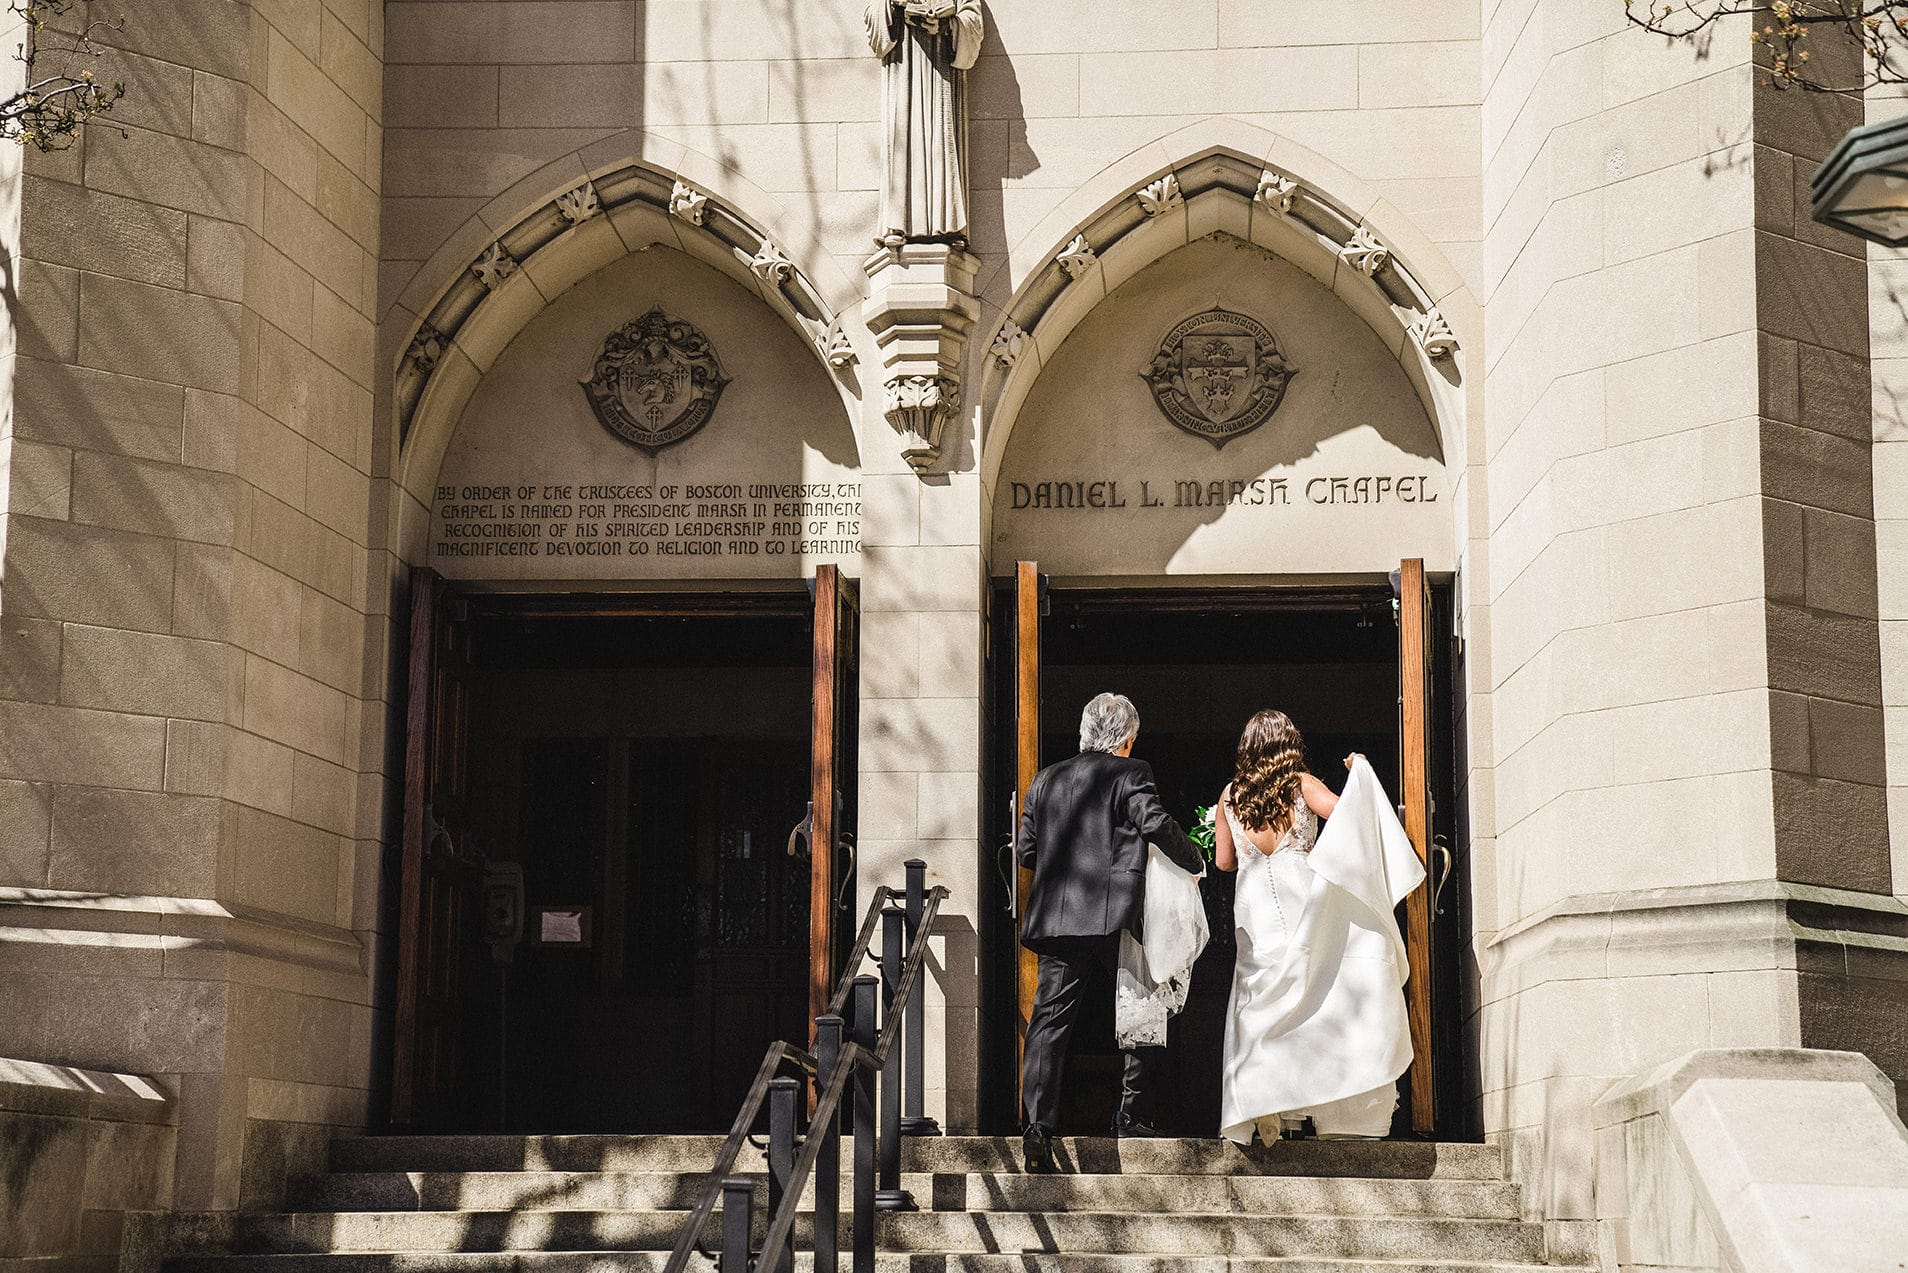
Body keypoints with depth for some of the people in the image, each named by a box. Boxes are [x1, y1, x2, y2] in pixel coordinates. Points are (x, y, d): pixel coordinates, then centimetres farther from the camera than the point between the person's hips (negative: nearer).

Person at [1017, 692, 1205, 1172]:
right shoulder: (1130, 774, 1)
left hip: (1056, 919, 3)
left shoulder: (1046, 780, 15)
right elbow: (1155, 822, -14)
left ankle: (1038, 1126, -13)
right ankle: (1128, 1117, 15)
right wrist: (1194, 863, 1)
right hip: (1116, 917, -3)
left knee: (1050, 1023, -1)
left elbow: (1025, 851, 15)